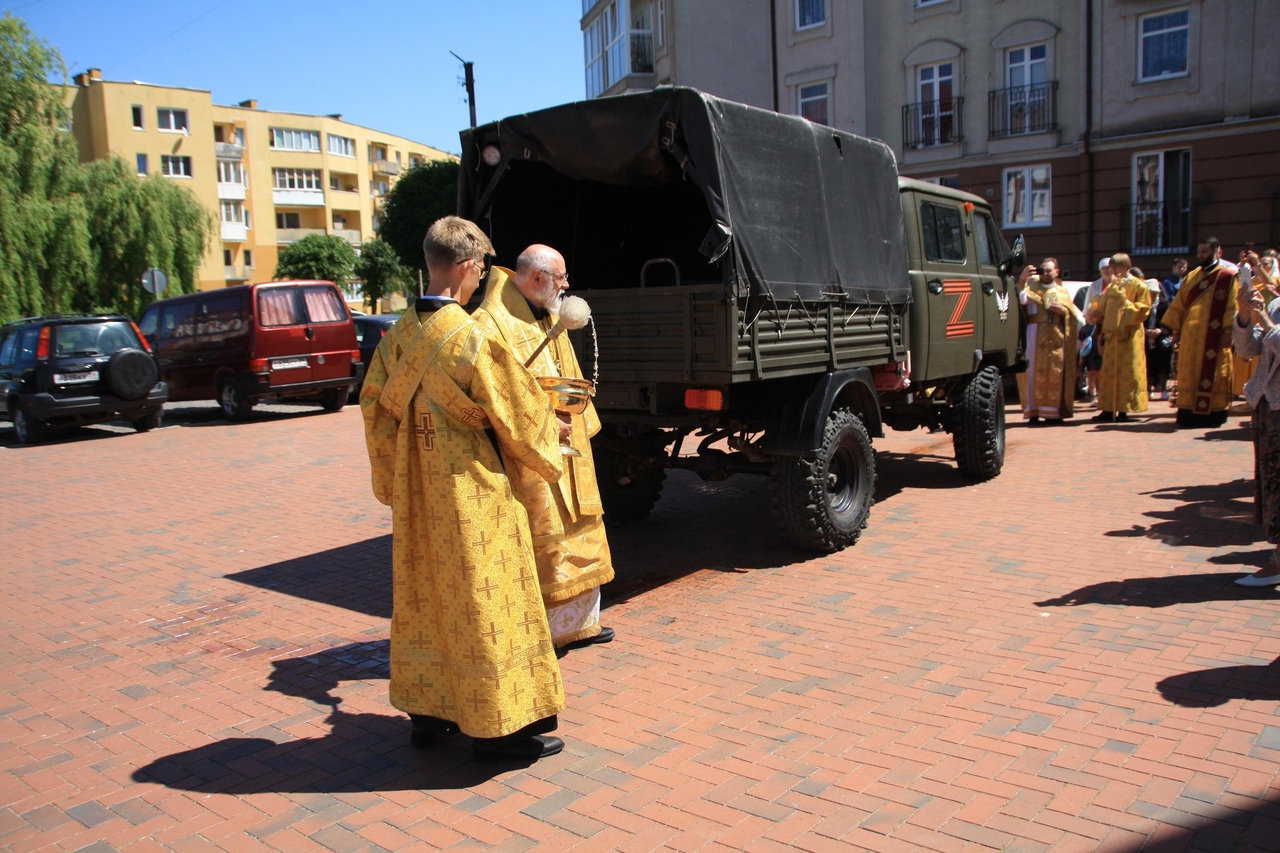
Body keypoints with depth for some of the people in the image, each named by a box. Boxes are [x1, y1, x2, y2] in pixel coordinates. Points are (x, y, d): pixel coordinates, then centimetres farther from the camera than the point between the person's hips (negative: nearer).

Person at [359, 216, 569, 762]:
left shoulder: (399, 335, 1)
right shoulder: (472, 339, -19)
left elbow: (376, 406, 8)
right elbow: (516, 413, -11)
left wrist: (392, 481, 18)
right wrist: (548, 433, 10)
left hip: (416, 492, 7)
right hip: (470, 491, -7)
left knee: (423, 594, 17)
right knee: (481, 598, 3)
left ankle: (426, 712, 30)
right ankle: (496, 726, 14)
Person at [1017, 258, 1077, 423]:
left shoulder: (1062, 291, 19)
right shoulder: (1032, 285, 10)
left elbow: (1071, 313, 15)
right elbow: (1021, 300, -9)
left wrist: (1063, 310, -6)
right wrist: (1022, 279, -22)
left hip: (1056, 337, 2)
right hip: (1035, 335, -2)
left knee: (1056, 374, -2)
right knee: (1035, 372, -6)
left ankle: (1053, 411, 2)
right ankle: (1033, 411, -6)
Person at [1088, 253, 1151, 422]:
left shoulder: (1139, 287, -2)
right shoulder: (1111, 287, 16)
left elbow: (1142, 311, -10)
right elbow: (1102, 308, 19)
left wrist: (1123, 298, -16)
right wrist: (1096, 312, -3)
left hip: (1129, 337, -6)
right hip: (1111, 336, 6)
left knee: (1127, 374, -4)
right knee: (1108, 374, 5)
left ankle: (1124, 410, -2)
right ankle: (1108, 410, 9)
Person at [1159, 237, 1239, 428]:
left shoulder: (1229, 275, -2)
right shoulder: (1192, 276, 15)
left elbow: (1233, 306, -8)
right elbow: (1180, 305, 15)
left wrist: (1228, 331, -16)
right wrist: (1176, 331, 10)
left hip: (1214, 337, -5)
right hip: (1190, 336, 5)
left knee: (1212, 375, -1)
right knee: (1189, 375, 5)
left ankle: (1212, 414, 6)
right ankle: (1189, 413, 9)